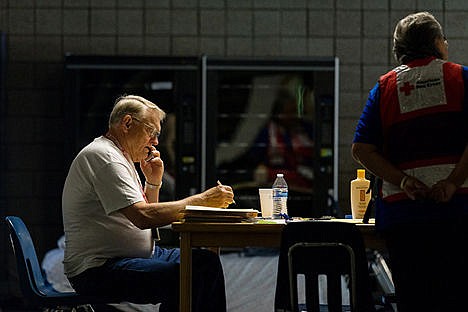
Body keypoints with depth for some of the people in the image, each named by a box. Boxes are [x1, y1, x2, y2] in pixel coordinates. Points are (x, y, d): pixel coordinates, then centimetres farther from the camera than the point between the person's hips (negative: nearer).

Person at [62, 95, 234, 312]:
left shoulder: (120, 158, 19)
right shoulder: (102, 156, -14)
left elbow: (141, 218, 24)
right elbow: (143, 217, -25)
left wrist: (153, 181, 9)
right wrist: (201, 201, -20)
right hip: (98, 270, -10)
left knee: (206, 261, 0)